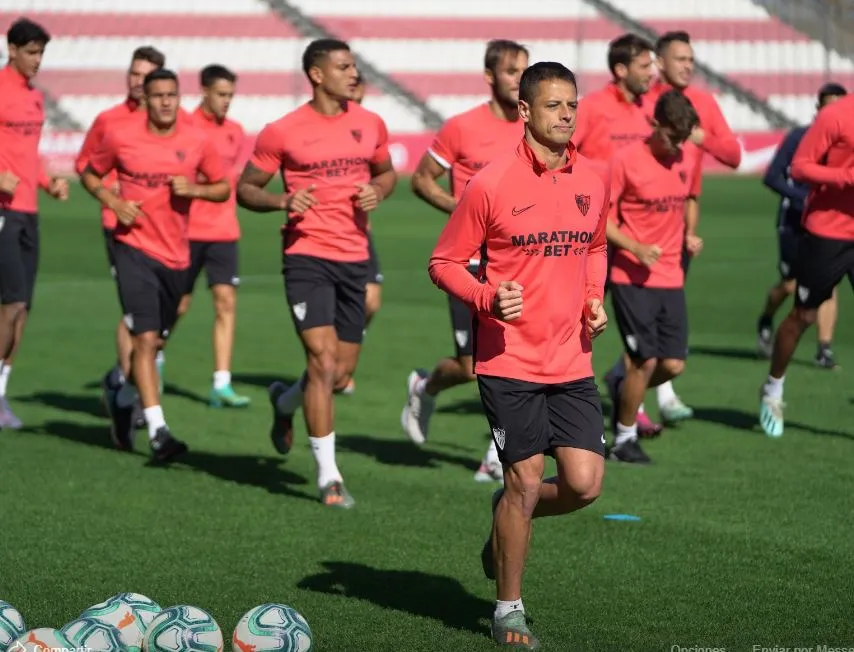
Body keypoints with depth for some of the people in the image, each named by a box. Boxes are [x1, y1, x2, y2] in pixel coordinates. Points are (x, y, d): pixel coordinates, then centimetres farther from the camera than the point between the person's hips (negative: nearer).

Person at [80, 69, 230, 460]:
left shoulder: (197, 141, 0)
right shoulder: (121, 137, -4)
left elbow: (223, 188, 9)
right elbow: (90, 175, 10)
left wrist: (195, 189, -12)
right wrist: (113, 202, -8)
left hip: (176, 253, 4)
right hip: (134, 248, -3)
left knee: (155, 341, 14)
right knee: (145, 338, -15)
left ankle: (122, 399, 42)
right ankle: (157, 432, -18)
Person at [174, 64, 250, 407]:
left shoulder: (235, 132, 8)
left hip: (224, 231, 4)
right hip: (188, 231, -4)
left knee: (226, 302, -6)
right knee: (179, 304, 6)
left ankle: (221, 384, -7)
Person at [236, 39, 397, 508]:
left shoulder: (370, 125, 8)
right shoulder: (283, 132, -5)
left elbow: (386, 172, 23)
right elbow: (246, 188, 3)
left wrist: (376, 192, 0)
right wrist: (282, 202, -17)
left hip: (354, 259, 5)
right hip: (307, 255, -5)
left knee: (341, 373, 8)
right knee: (324, 362, -15)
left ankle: (284, 402, 42)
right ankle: (328, 476, -7)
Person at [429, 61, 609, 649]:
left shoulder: (593, 182, 7)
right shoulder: (491, 184, -9)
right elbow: (444, 262, -2)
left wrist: (595, 298, 7)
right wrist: (489, 298, -19)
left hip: (572, 363, 5)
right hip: (509, 362, -5)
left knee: (585, 484, -4)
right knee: (526, 481, -4)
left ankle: (509, 518, 29)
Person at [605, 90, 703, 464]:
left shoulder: (691, 156, 5)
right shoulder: (627, 160, -11)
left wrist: (689, 234, 6)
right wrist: (635, 248, -19)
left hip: (671, 277, 5)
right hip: (631, 278, -5)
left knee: (673, 364, 1)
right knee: (646, 361, -7)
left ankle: (625, 391, 31)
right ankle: (624, 439, 11)